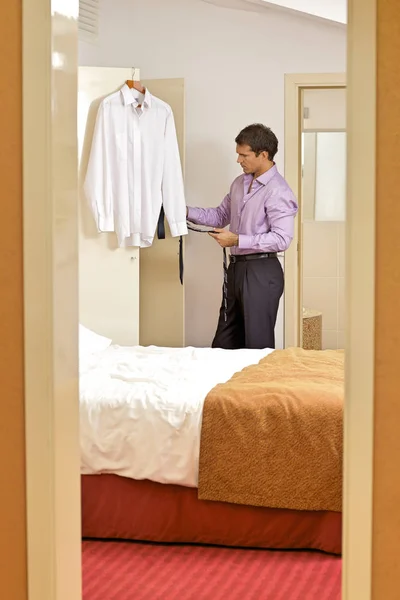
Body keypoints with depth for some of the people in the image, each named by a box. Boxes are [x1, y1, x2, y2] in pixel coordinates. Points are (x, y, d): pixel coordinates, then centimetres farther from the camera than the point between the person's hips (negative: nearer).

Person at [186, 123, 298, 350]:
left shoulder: (278, 191, -16)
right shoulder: (240, 183, 12)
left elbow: (282, 239, -22)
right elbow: (221, 215, 23)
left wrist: (238, 240, -21)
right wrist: (187, 212, 8)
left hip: (262, 272, -9)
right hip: (236, 267, 9)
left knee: (258, 346, 0)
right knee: (224, 344, 13)